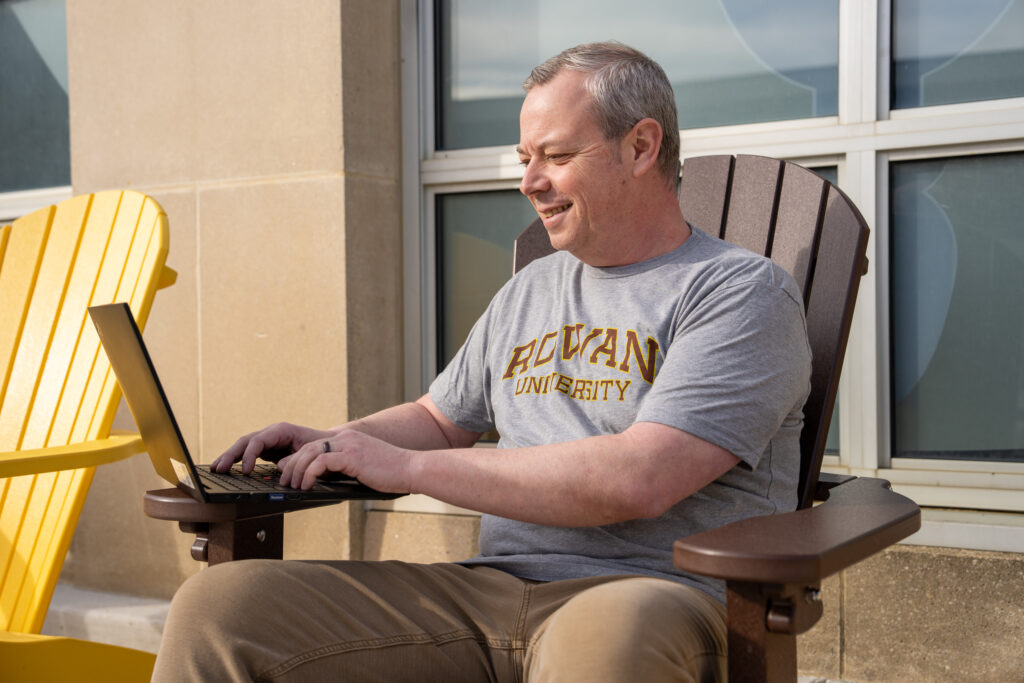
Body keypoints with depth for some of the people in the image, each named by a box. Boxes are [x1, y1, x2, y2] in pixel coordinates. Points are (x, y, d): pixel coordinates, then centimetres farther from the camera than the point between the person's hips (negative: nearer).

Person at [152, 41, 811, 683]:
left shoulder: (743, 290, -2)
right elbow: (441, 418, 35)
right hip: (487, 588, 6)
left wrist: (408, 466, -12)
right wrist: (330, 443, 13)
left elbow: (638, 479, -16)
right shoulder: (527, 292, 23)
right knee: (219, 602, -13)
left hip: (655, 595, -5)